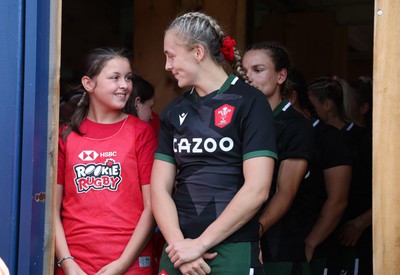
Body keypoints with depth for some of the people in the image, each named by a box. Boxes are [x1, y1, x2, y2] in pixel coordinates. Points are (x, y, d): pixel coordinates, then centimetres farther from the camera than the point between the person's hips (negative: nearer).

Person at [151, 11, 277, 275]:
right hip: (179, 250, 5)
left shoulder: (249, 101, -4)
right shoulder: (174, 112, 12)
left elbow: (257, 189, -12)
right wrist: (179, 244, -10)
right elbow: (160, 187, 5)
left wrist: (201, 243, -13)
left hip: (232, 251, -4)